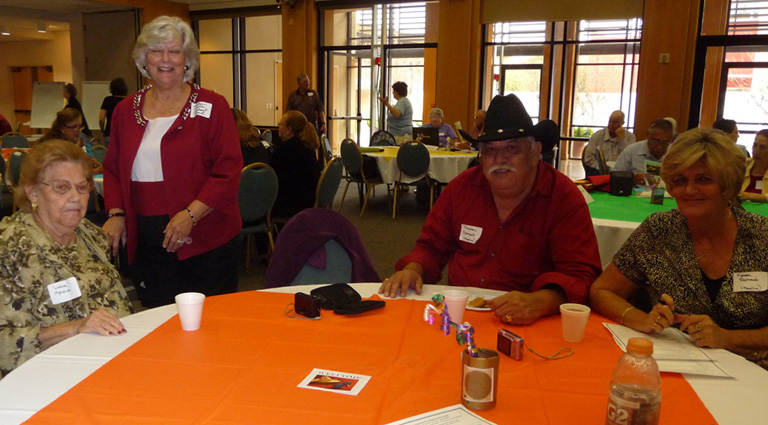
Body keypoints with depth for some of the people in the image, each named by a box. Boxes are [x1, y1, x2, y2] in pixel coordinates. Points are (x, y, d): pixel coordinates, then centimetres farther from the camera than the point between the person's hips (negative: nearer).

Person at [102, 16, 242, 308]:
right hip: (147, 242, 4)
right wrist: (116, 212, 2)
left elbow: (229, 171, -8)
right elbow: (113, 168, 18)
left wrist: (191, 214, -17)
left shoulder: (211, 107, -3)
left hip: (205, 241, -3)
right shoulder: (126, 110, 12)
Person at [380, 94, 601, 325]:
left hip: (523, 324, -2)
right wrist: (413, 269, -7)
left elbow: (580, 274, -12)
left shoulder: (564, 198, -4)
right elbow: (432, 245, 16)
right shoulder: (463, 186, 9)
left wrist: (539, 302, -32)